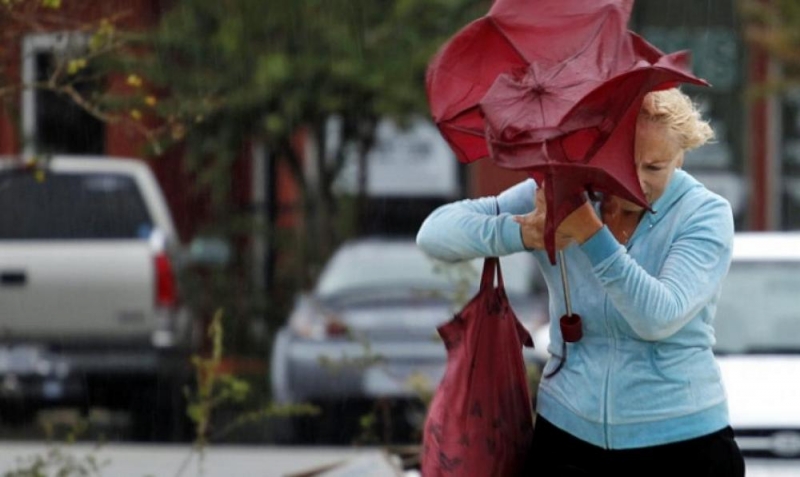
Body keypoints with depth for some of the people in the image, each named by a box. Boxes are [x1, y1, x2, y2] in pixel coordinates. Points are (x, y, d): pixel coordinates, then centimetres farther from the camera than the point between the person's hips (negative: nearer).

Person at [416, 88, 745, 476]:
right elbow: (435, 233, -10)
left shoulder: (705, 215, -10)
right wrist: (522, 232, -29)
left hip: (681, 444, -2)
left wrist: (590, 232, -33)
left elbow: (659, 318, -24)